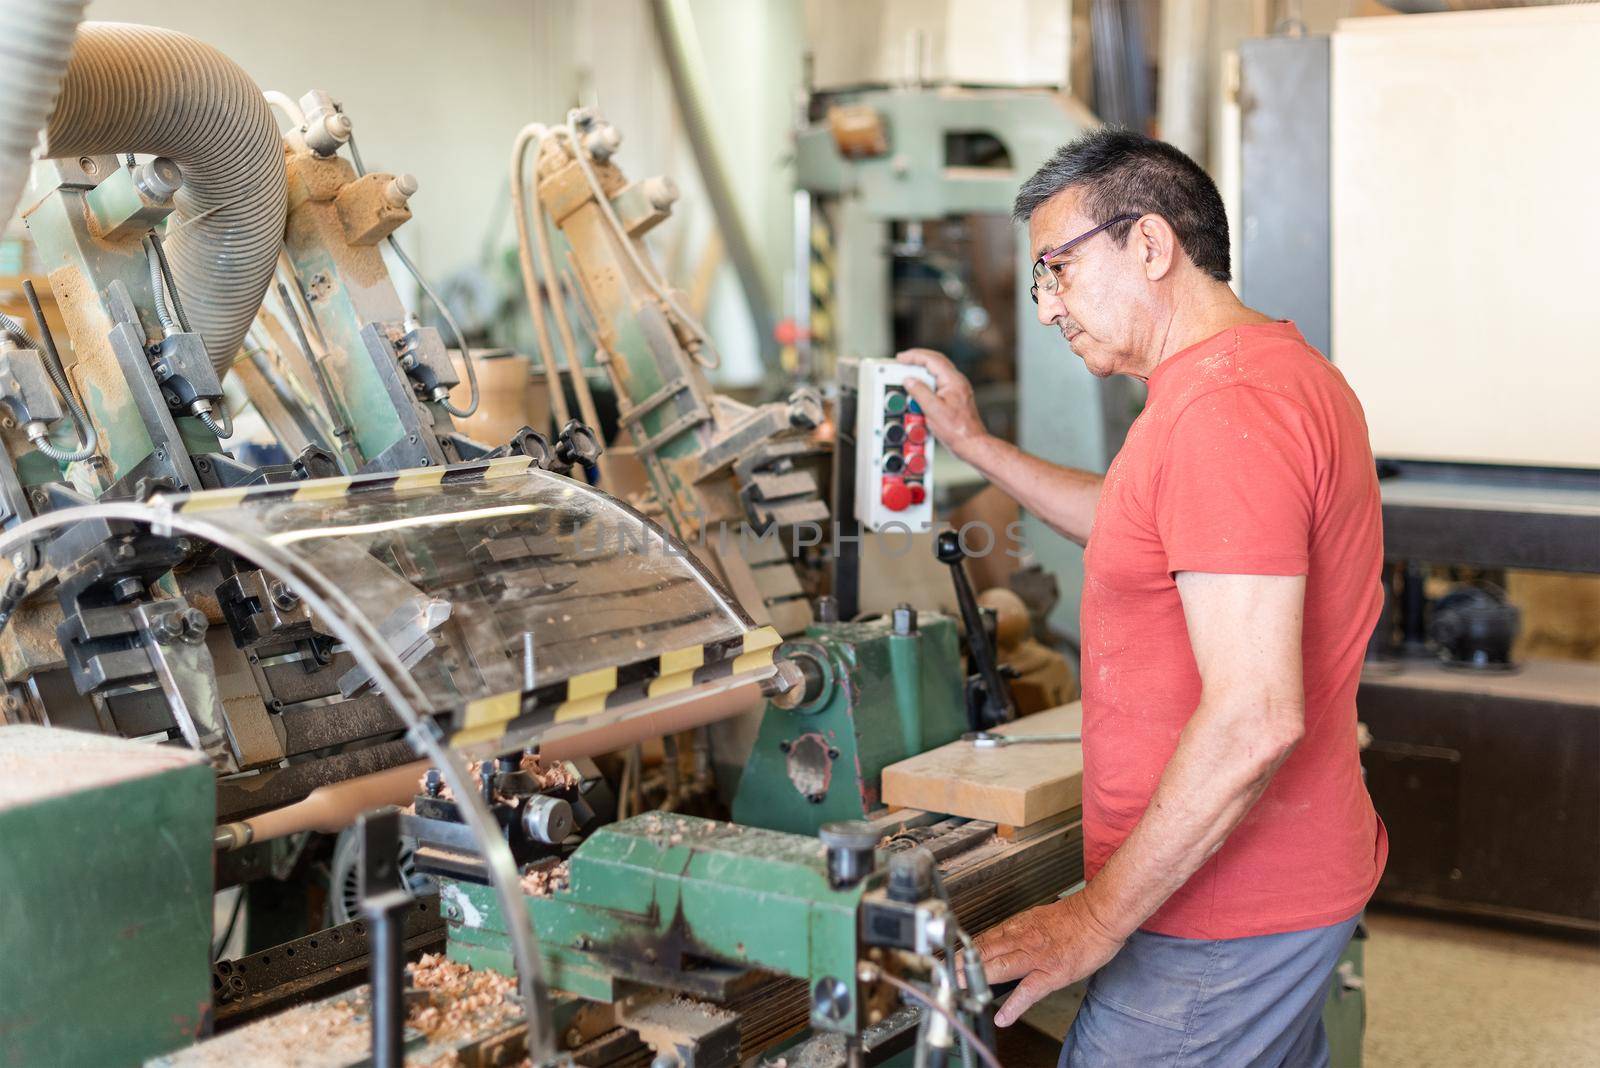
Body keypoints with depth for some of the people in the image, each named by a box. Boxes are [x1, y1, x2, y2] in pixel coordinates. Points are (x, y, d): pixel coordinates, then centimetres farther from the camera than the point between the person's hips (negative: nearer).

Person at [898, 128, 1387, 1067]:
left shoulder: (1223, 410, -23)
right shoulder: (1281, 366, 12)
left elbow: (1254, 717, -29)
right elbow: (1141, 528, 29)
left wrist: (1097, 919, -23)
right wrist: (975, 444, 25)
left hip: (1219, 926, -10)